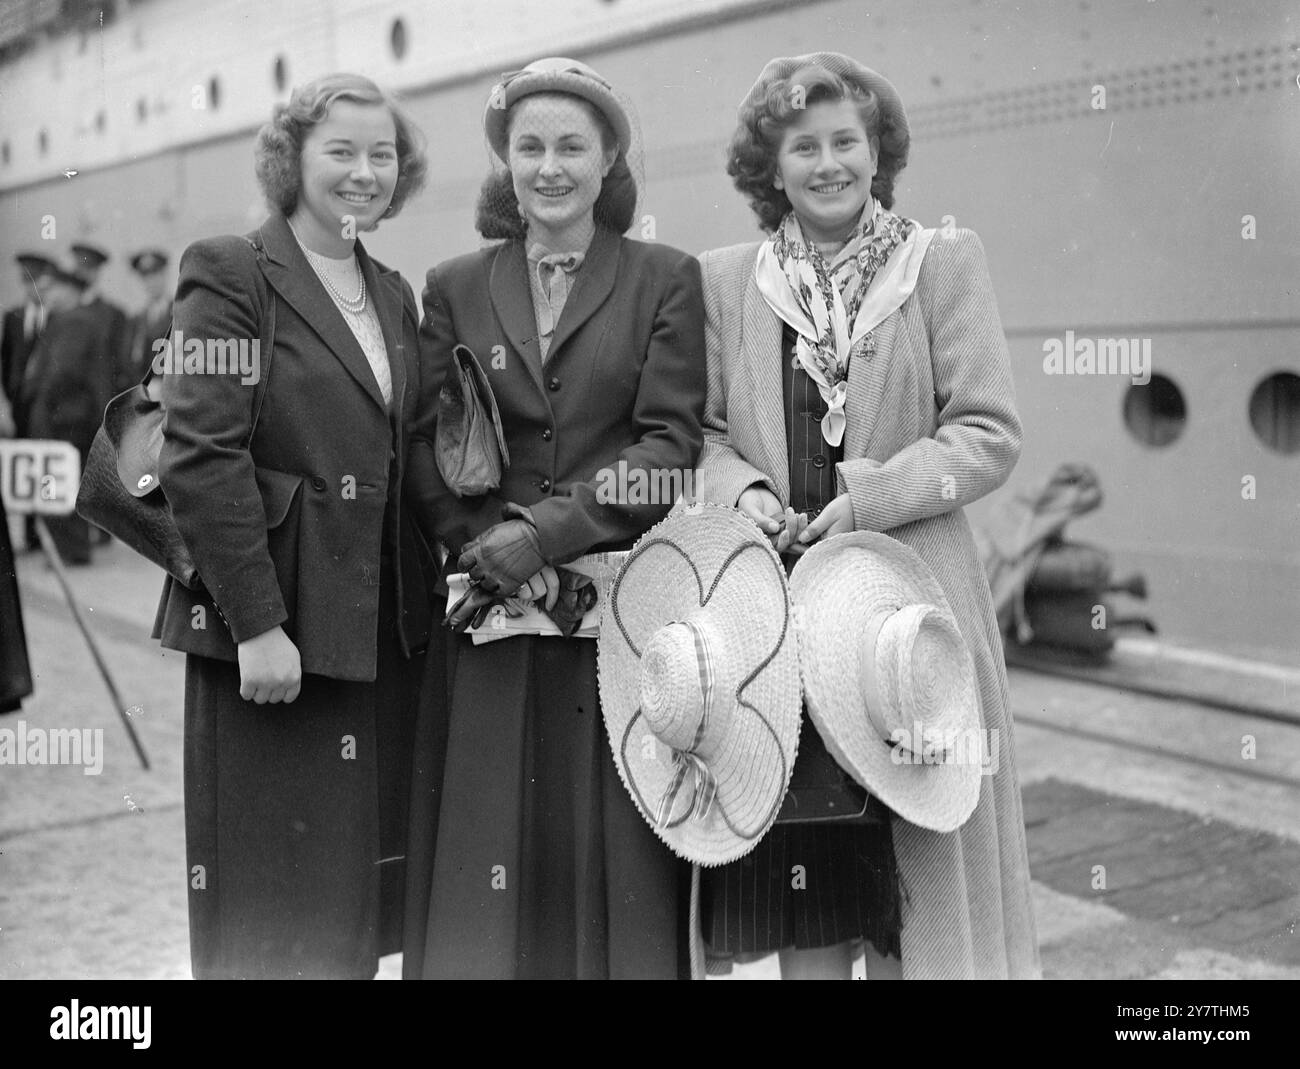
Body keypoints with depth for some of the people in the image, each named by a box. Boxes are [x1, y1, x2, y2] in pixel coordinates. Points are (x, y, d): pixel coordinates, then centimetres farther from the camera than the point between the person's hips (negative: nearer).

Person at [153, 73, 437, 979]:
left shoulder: (394, 293, 15)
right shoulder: (230, 274, -6)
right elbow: (201, 456, -13)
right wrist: (257, 622, -17)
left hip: (385, 628, 6)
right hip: (274, 624, -6)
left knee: (365, 884, 12)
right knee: (273, 892, 3)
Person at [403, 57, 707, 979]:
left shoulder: (666, 279, 5)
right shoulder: (454, 288, 11)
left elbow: (671, 442, -4)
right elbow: (428, 451, 5)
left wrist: (545, 532, -14)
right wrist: (485, 543, -12)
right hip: (495, 615, 2)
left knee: (618, 850, 2)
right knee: (491, 843, 3)